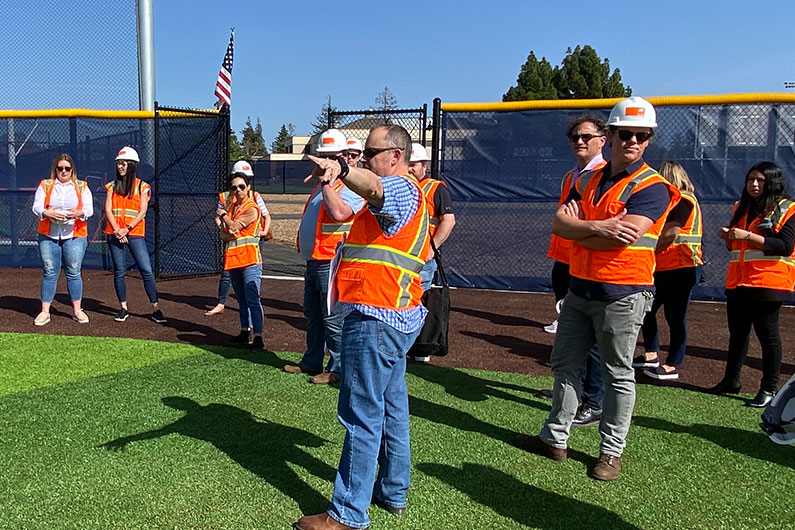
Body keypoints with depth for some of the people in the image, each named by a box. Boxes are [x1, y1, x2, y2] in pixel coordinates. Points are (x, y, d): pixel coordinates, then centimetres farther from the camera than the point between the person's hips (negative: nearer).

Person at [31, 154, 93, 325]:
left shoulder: (82, 187, 9)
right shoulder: (45, 185, 9)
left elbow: (89, 208, 0)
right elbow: (37, 206, 0)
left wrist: (79, 213, -22)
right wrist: (47, 212, -22)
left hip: (75, 236, 0)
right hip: (48, 235, 0)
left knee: (74, 273, 2)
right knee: (49, 273, 3)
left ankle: (77, 310, 10)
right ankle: (45, 311, 9)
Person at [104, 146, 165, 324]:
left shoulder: (142, 187, 4)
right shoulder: (112, 186, 11)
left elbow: (142, 212, -3)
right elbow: (108, 210, 3)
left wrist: (127, 229, -14)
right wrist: (117, 230, -10)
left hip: (135, 233, -2)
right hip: (114, 233, 3)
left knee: (147, 270, -7)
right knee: (119, 271, 5)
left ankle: (155, 309, -3)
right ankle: (123, 308, 15)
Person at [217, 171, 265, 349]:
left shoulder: (252, 209, -8)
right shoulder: (230, 207, 14)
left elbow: (234, 225, -15)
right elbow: (222, 235, 9)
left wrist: (223, 215, 4)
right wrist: (230, 234, -14)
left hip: (249, 260, -7)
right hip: (232, 259, 8)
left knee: (252, 300, -11)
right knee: (241, 300, 16)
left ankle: (258, 337, -11)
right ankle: (245, 331, 26)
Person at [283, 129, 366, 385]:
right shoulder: (322, 186, 18)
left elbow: (339, 213, -31)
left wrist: (326, 182, -26)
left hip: (332, 264, -10)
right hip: (313, 263, 10)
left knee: (333, 318, -5)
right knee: (312, 315, 18)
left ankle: (338, 369, 5)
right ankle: (311, 362, 31)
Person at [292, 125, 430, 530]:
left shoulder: (401, 189, -12)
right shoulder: (405, 195, 23)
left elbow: (372, 187, -38)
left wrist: (341, 169, -55)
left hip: (375, 318, -12)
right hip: (397, 316, 12)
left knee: (362, 416, -6)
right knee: (391, 408, 18)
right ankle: (393, 493, 32)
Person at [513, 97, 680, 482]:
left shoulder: (652, 187, -10)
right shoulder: (587, 180, 9)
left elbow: (622, 236, -24)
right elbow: (558, 223, -3)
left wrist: (578, 227, -9)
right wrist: (597, 226, -20)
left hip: (622, 294, -6)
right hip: (579, 288, 7)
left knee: (617, 375, 6)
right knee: (564, 364, 14)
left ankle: (612, 450, 21)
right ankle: (555, 438, 28)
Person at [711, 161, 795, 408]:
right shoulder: (741, 207, 15)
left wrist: (748, 235, -21)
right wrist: (727, 237, 1)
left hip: (767, 282, -6)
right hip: (738, 281, 6)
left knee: (767, 334, -1)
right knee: (737, 333, 13)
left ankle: (769, 389, 8)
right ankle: (731, 380, 23)